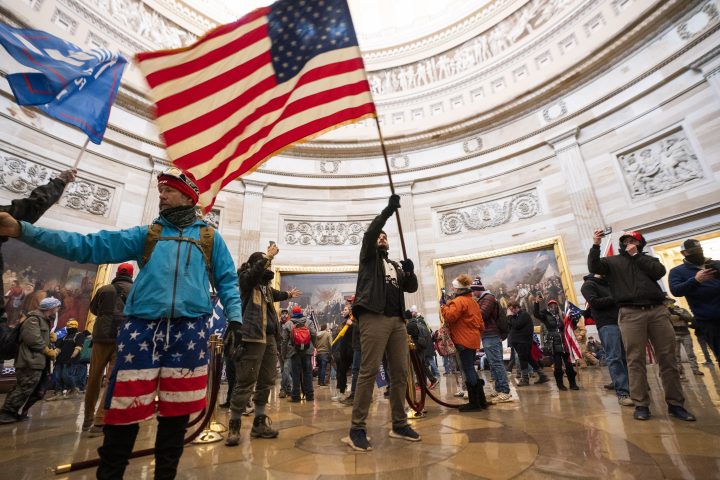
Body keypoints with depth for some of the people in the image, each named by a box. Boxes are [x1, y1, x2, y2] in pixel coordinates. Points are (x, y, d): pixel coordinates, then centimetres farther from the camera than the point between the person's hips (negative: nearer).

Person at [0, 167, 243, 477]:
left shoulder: (210, 237, 11)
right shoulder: (146, 234, 15)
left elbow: (227, 281, 9)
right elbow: (90, 246, 7)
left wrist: (235, 317, -3)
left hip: (189, 329, -1)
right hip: (143, 327, 1)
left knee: (177, 408, 7)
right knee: (126, 405, 3)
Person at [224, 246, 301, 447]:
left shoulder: (265, 284, 19)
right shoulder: (245, 278, -1)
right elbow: (256, 270, -26)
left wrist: (288, 294, 55)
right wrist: (268, 255, -16)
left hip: (269, 337, 8)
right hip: (251, 337, -8)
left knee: (266, 381, 12)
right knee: (245, 383, -5)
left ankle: (259, 423, 25)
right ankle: (234, 426, 11)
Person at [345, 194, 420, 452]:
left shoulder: (396, 265, 28)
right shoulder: (369, 256, 13)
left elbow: (412, 288, 19)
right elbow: (369, 233, -6)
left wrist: (410, 272, -2)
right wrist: (388, 210, -8)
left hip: (397, 320, 6)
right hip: (374, 317, -6)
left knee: (400, 372, 6)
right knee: (369, 371, -11)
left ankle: (399, 425, 18)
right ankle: (357, 429, -5)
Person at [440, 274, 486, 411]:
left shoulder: (459, 301, -13)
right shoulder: (473, 301, 17)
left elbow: (450, 316, -24)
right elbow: (480, 323, 20)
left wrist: (443, 306, -9)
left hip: (464, 340, -10)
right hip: (473, 339, 10)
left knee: (468, 371, -3)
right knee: (471, 370, 16)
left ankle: (474, 402, 3)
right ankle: (481, 400, 21)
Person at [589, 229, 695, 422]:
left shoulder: (648, 259, 20)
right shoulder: (612, 261, 13)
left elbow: (659, 272, 1)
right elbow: (593, 267, -4)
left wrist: (636, 255, 2)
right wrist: (595, 246, -13)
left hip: (658, 311, 3)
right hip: (631, 314, -2)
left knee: (668, 358, 4)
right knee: (635, 360, -3)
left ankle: (675, 404, 14)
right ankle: (641, 405, 2)